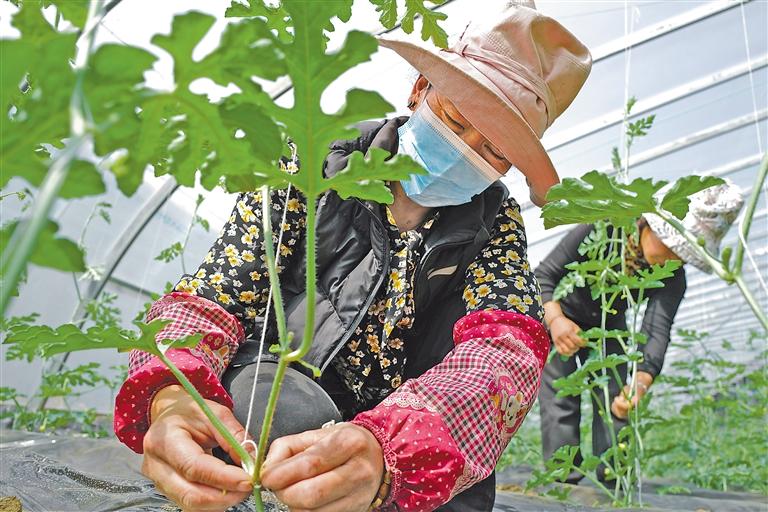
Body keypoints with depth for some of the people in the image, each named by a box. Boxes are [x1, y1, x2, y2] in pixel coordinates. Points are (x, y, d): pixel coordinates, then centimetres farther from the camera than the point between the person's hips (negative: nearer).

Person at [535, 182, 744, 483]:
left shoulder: (673, 278, -21)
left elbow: (657, 331, -34)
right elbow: (544, 274, -25)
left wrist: (640, 383, -53)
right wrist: (556, 320, -43)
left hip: (609, 328, 4)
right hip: (560, 318, -3)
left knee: (615, 401, -4)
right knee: (561, 403, -11)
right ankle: (563, 484, -6)